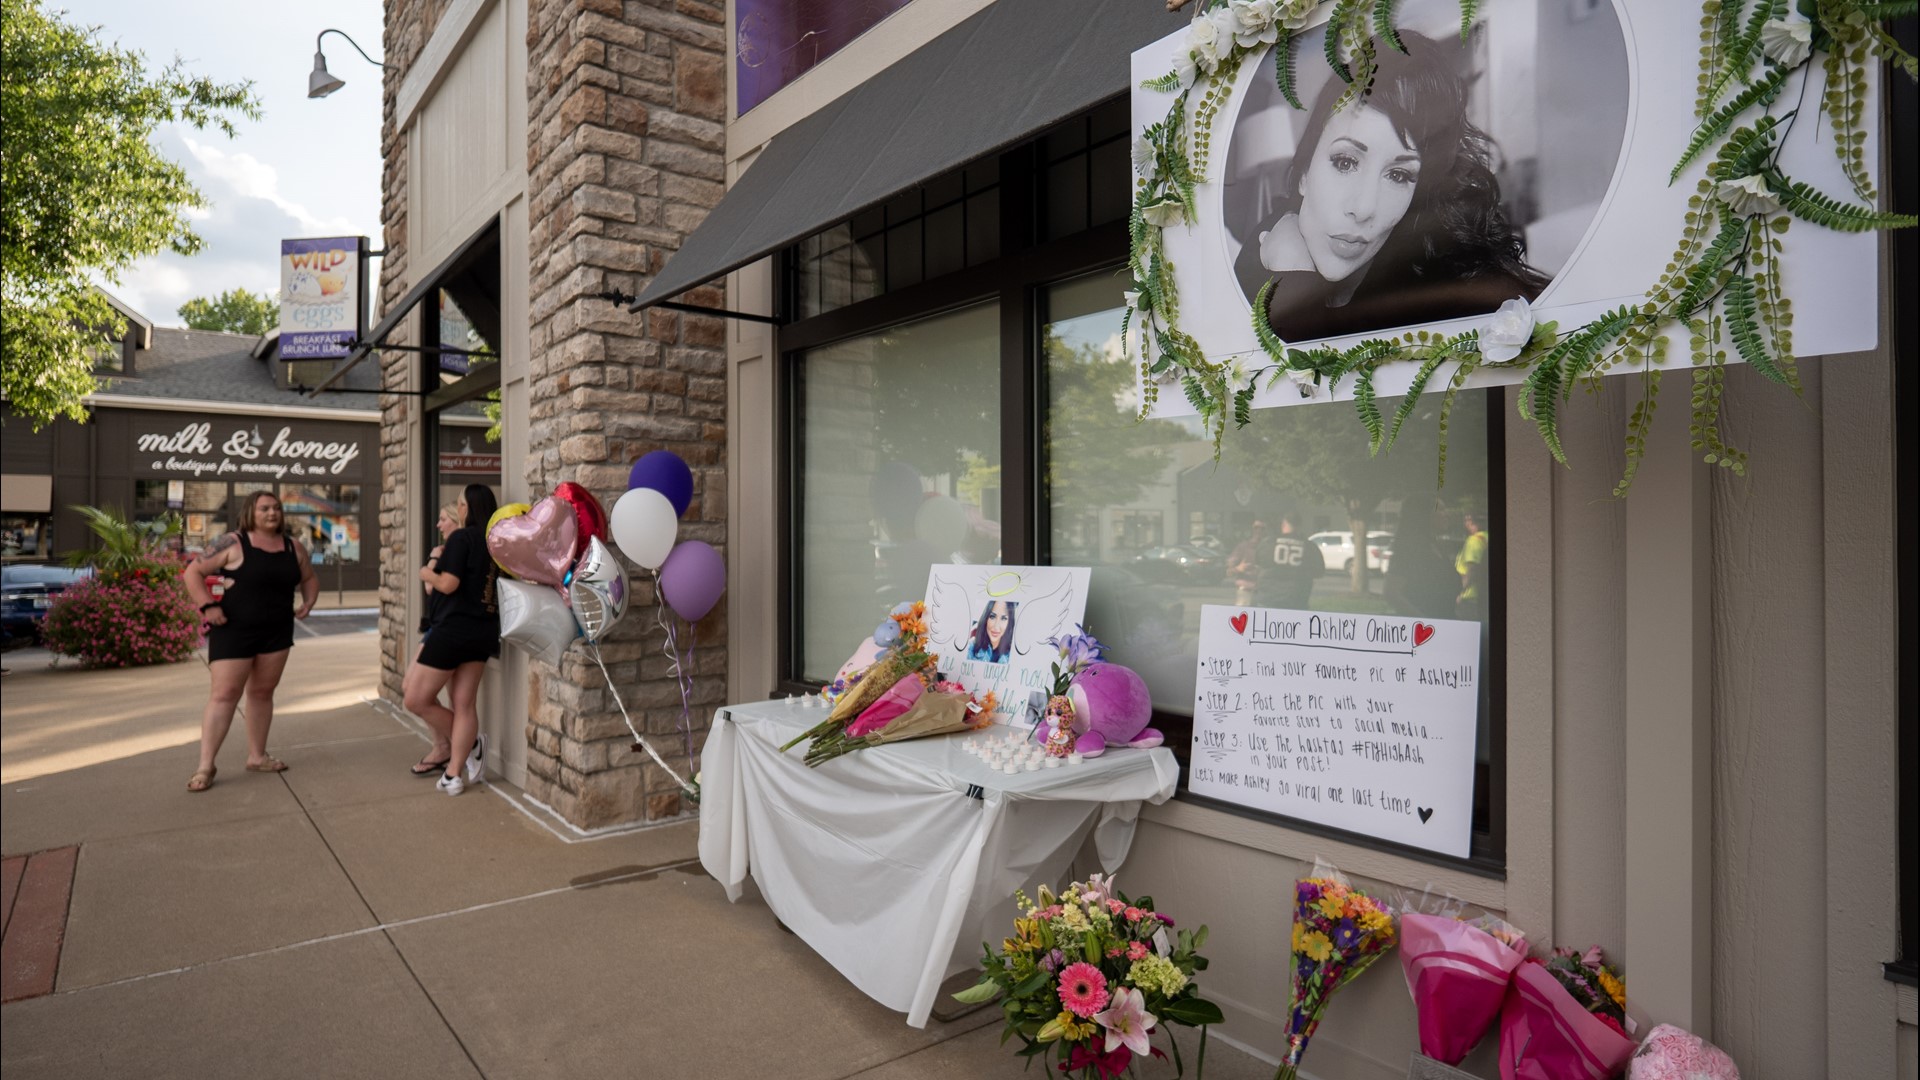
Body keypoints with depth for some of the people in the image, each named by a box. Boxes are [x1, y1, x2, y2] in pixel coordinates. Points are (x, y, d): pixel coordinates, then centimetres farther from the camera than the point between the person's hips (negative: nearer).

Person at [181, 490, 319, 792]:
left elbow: (309, 579, 21)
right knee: (224, 694, -6)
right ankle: (205, 766, 1)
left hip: (276, 632, 5)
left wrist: (308, 603, 4)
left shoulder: (293, 547, 8)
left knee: (262, 692, 11)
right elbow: (193, 571, -7)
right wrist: (207, 606, -16)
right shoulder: (233, 543, -8)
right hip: (234, 630, -5)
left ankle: (257, 756, 21)